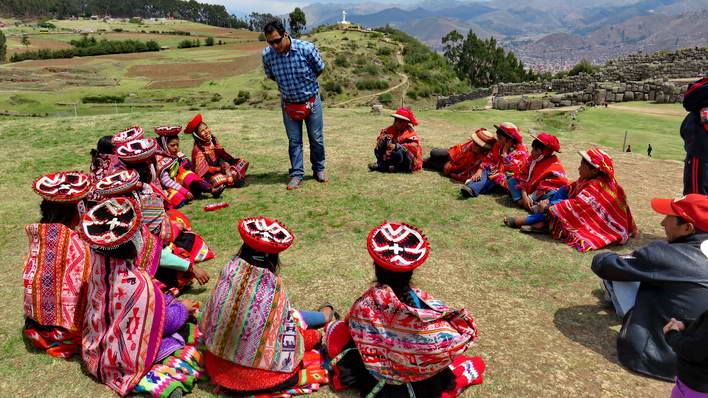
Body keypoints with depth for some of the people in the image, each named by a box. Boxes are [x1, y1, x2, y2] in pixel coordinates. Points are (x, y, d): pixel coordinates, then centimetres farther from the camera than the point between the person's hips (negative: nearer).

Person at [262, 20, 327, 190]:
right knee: (294, 140, 7)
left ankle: (319, 169, 29)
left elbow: (320, 69, -4)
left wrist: (305, 83, 5)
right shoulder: (267, 54, -15)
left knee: (316, 139, 11)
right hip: (289, 104, 1)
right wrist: (287, 85, 2)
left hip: (311, 101, -1)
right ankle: (297, 174, 18)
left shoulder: (306, 48, -23)